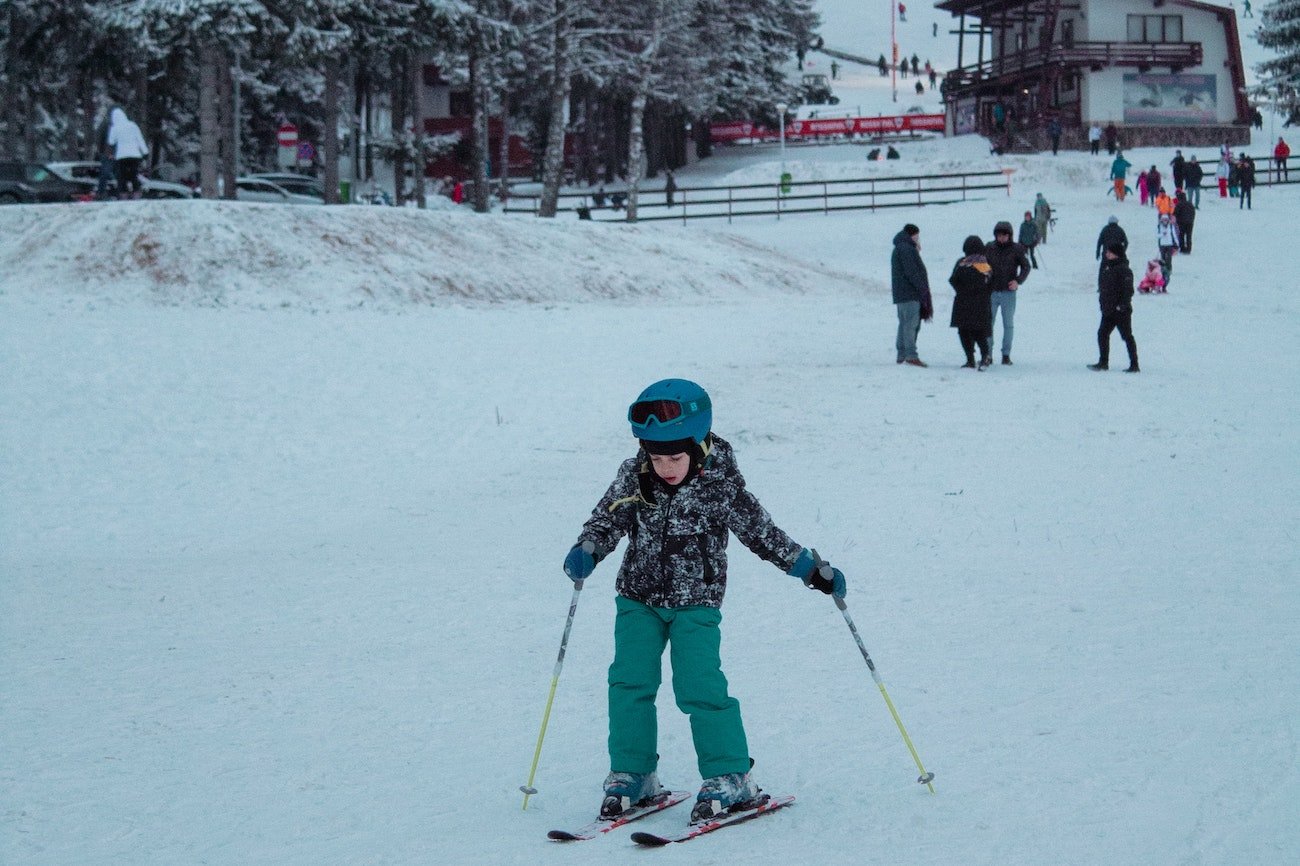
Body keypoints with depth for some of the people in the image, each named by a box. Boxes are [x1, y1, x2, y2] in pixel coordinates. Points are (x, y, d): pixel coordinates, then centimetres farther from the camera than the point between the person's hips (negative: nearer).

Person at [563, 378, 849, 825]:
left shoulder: (720, 485, -14)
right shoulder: (633, 478, -7)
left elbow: (762, 532, -5)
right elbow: (606, 521, 2)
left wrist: (814, 570, -5)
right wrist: (585, 553, -18)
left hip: (696, 604, -3)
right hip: (638, 599, 3)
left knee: (699, 687, -13)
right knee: (629, 682, -4)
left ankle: (730, 776, 1)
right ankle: (631, 774, 10)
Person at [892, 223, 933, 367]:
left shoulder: (898, 249, 22)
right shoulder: (906, 249, -11)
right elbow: (911, 272, -18)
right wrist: (923, 288, -16)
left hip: (901, 294, 10)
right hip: (909, 294, -10)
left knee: (904, 324, 12)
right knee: (911, 323, -13)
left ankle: (902, 355, 15)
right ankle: (911, 355, -18)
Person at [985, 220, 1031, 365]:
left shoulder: (1016, 249, -2)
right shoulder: (989, 248, 2)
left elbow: (1026, 266, 4)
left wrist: (1018, 281, -12)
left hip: (1008, 293, -1)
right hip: (991, 292, 1)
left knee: (1008, 325, 5)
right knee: (988, 323, 1)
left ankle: (1006, 354, 13)